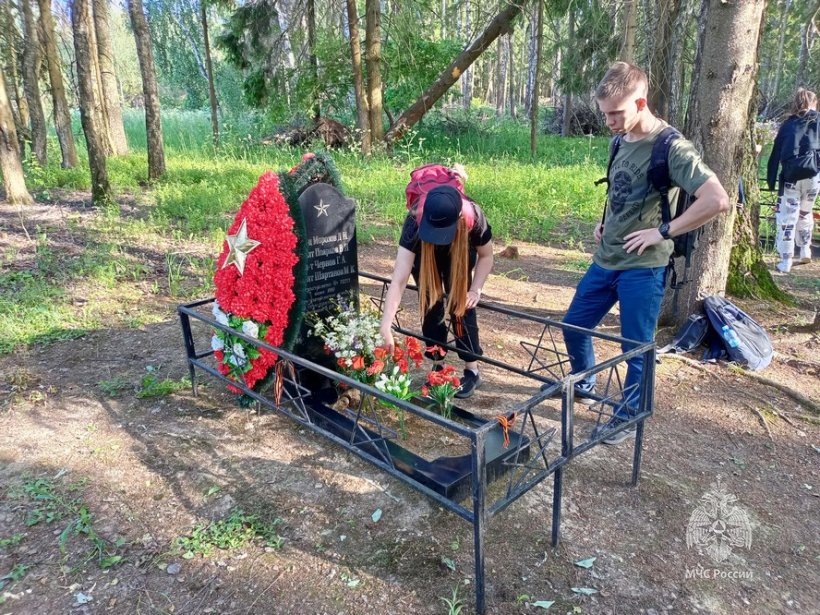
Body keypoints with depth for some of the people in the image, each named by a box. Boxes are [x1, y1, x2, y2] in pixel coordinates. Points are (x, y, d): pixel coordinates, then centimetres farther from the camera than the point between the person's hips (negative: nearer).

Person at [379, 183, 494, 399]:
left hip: (460, 257, 0)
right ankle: (438, 366, 11)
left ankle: (472, 370, 4)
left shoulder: (474, 218, -40)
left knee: (460, 304, -8)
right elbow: (398, 280, -48)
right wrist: (386, 326, -55)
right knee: (430, 305, -6)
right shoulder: (415, 223, -43)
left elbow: (486, 256, -16)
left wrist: (475, 290, -25)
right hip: (425, 257, 0)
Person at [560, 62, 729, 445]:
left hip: (643, 267, -8)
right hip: (605, 260, 8)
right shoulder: (622, 140, 7)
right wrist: (605, 222, 9)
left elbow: (717, 200, -24)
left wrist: (663, 232, -20)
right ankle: (583, 386, 40)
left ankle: (627, 417, 25)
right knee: (574, 326, 17)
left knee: (637, 348, 6)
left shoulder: (670, 147, -17)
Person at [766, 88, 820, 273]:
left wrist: (771, 181, 10)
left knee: (787, 218, 2)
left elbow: (776, 154, 9)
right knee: (805, 213, 23)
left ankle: (786, 262, 0)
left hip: (791, 176, -1)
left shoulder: (788, 124, 14)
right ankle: (805, 252, 29)